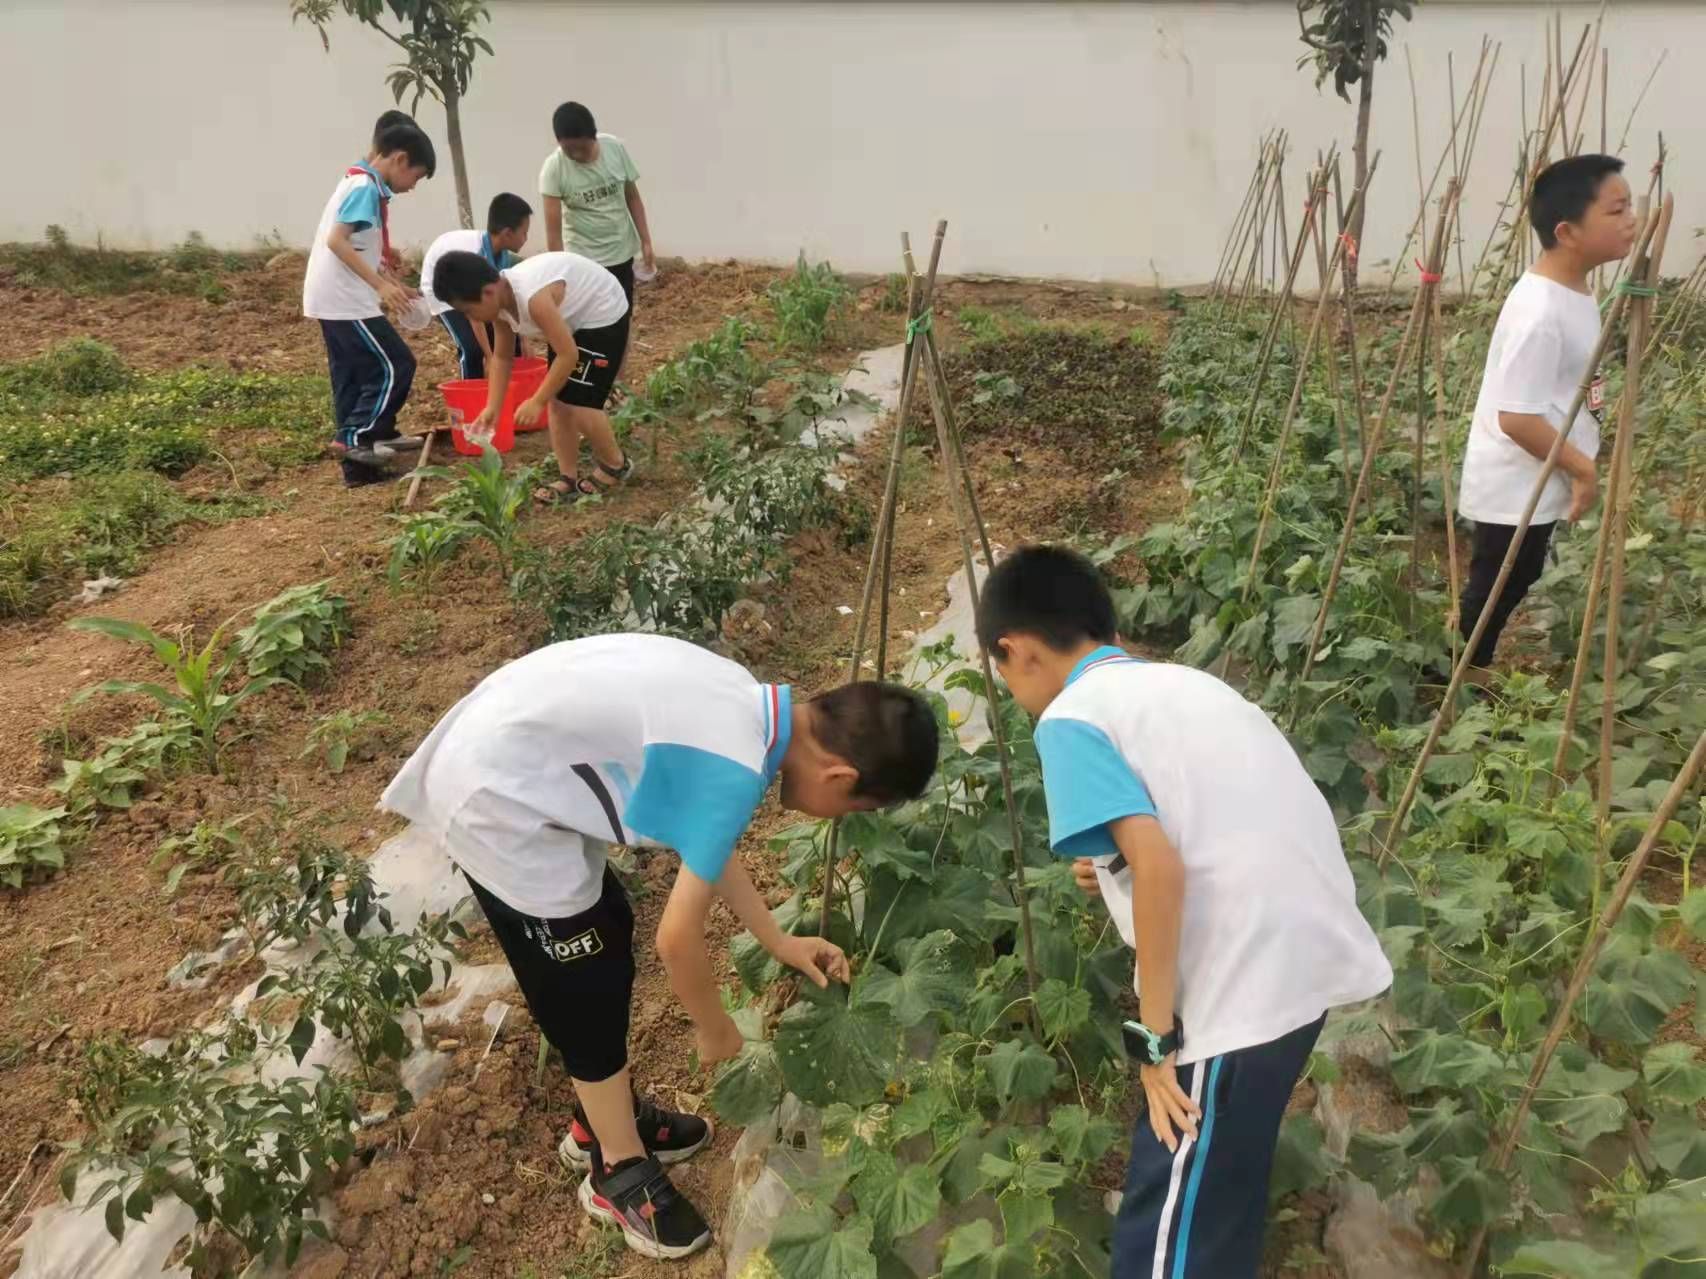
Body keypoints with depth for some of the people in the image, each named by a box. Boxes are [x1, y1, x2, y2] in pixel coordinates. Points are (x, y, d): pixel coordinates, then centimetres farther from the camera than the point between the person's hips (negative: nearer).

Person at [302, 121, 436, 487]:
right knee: (395, 365, -5)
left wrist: (388, 284, 19)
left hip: (333, 300, 10)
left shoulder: (359, 183, 17)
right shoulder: (366, 186, -13)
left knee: (353, 377, 10)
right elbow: (337, 241, -22)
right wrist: (381, 285, -24)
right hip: (346, 301, -10)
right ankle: (358, 437, -4)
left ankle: (358, 463, 12)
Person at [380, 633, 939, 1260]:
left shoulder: (747, 705, 3)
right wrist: (715, 1030, 3)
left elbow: (704, 845, 17)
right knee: (589, 991, 5)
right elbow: (678, 937, -15)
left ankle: (608, 1116, 40)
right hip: (492, 800, -9)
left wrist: (779, 942, 20)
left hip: (498, 764, 10)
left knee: (607, 942, 21)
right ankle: (621, 1172, 27)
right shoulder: (737, 771, -24)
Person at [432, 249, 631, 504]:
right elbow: (501, 357, 3)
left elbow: (568, 355, -32)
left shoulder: (533, 298, -37)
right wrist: (492, 408, -4)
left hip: (603, 316, -9)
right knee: (558, 401, 6)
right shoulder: (501, 301, -8)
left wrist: (537, 402, -26)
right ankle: (569, 479, 13)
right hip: (574, 317, 9)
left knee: (578, 404, -12)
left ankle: (615, 465, 11)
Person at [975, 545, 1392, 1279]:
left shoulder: (1072, 717, -6)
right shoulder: (1180, 683, 18)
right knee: (1217, 1187, 28)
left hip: (1247, 984, -9)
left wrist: (1156, 1037, -11)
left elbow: (1161, 868, -19)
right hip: (1311, 951, 9)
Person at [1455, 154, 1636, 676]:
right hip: (1515, 489, -10)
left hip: (1542, 483, 10)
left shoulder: (1573, 292, 5)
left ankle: (1474, 677, 35)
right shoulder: (1540, 311, -25)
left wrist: (1577, 466, 14)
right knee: (1493, 595, 4)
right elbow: (1516, 417, -26)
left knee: (1511, 590, 20)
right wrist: (1583, 468, -16)